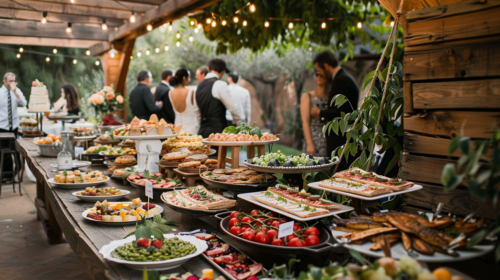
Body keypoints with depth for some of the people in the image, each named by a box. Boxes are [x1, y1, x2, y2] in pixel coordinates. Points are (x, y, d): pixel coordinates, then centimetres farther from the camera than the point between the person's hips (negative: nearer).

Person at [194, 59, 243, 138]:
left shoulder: (199, 86, 13)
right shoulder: (220, 85, -9)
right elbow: (232, 108, -6)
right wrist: (240, 126, 7)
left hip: (202, 131, 7)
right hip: (217, 131, -7)